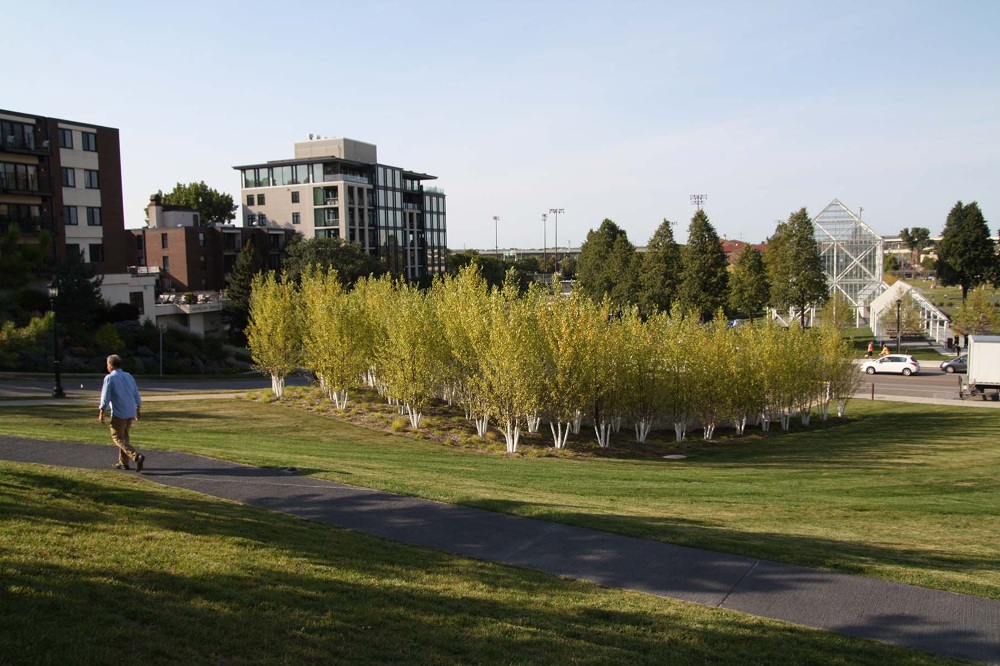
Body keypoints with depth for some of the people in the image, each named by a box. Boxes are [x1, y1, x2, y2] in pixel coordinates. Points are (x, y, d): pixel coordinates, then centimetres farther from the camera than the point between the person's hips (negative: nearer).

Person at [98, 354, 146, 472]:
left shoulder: (109, 378, -9)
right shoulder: (129, 376, 10)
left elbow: (105, 397, -10)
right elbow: (137, 395, 13)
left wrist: (101, 413, -2)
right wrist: (138, 410, 22)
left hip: (118, 414, -7)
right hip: (131, 413, 7)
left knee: (117, 437, -1)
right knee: (124, 436, 18)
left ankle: (137, 456, -21)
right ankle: (123, 463, 20)